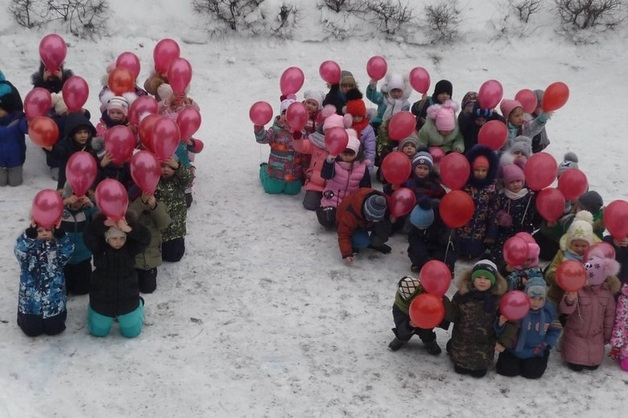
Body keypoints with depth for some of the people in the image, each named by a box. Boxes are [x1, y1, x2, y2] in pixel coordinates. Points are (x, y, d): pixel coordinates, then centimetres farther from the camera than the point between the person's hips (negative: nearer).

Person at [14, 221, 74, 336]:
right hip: (31, 301, 0)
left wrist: (60, 231, -41)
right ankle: (23, 317, 42)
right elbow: (20, 249, -33)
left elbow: (68, 249, -28)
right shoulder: (28, 249, -10)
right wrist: (30, 232, -47)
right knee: (32, 331, 9)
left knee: (53, 330, 10)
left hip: (55, 301, 1)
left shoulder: (57, 248, -7)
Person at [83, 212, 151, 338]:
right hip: (102, 298, 0)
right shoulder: (99, 247, -15)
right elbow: (88, 235, -33)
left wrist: (129, 229, -47)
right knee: (98, 331, 17)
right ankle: (93, 308, 47)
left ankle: (138, 305, 42)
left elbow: (145, 238, -30)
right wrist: (103, 224, -47)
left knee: (132, 332, 14)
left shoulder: (130, 247, -13)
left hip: (127, 298, 0)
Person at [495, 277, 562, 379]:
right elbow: (506, 330, -12)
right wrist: (501, 324, -35)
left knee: (532, 373, -13)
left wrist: (545, 345, -8)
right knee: (506, 370, -11)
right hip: (514, 349, -1)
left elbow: (555, 331, 4)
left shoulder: (549, 310, -10)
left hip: (536, 353, 1)